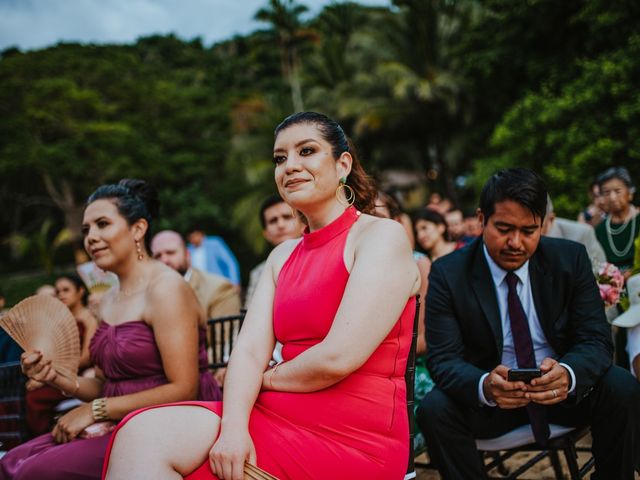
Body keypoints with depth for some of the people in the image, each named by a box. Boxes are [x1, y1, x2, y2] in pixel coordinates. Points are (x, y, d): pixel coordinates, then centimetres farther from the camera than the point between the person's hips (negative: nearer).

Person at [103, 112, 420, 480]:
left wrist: (269, 378, 1)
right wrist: (234, 425, -15)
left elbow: (338, 358, -17)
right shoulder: (283, 257, 17)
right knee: (143, 435, -18)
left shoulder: (383, 236, -6)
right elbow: (250, 350, 3)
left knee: (146, 439, -18)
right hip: (281, 418, 6)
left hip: (352, 439, -6)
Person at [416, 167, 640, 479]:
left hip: (563, 390, 2)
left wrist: (568, 374, -36)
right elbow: (443, 359, -16)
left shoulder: (570, 259, -6)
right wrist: (484, 386, -40)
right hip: (487, 396, -1)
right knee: (434, 409, -29)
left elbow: (596, 340, -10)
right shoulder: (448, 274, -11)